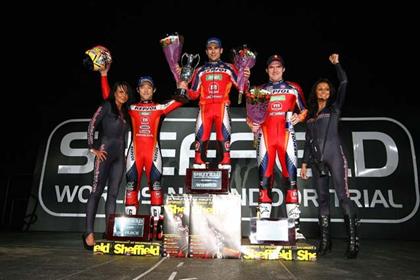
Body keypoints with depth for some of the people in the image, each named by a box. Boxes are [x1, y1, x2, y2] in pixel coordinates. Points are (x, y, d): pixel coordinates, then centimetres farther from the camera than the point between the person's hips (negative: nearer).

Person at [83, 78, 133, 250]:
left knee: (113, 194, 3)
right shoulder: (106, 106, 3)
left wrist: (125, 154, 10)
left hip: (120, 155, 6)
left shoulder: (125, 112, 20)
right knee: (97, 191, -8)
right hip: (105, 152, -6)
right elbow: (92, 125, -5)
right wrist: (93, 148, -10)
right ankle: (89, 232, -6)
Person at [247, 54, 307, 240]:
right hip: (265, 135, 1)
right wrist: (252, 125, 0)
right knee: (264, 178, -2)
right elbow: (250, 114, 19)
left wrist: (299, 117, -3)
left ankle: (295, 225, -3)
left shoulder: (293, 88, 15)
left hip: (286, 134, -1)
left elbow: (305, 110, 16)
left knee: (291, 177, -7)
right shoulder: (259, 90, 18)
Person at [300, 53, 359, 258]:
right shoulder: (310, 115, 18)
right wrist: (304, 162, 11)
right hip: (316, 159, 4)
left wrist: (336, 63, 6)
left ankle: (353, 241, -7)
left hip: (334, 155, -4)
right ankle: (325, 241, 6)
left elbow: (344, 83, 0)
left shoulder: (334, 107, 11)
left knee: (343, 196, -10)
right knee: (322, 199, 3)